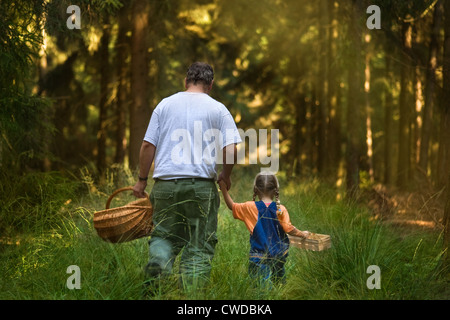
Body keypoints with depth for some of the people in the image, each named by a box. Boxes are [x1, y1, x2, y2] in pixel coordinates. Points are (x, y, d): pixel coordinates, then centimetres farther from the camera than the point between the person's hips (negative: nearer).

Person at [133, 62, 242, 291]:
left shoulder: (165, 104, 9)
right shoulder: (218, 109, 5)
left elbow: (148, 145, 5)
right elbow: (231, 150, -5)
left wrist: (142, 180, 14)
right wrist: (225, 176, 14)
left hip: (165, 184, 2)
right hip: (201, 185, -2)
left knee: (164, 235, 14)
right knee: (199, 246, 6)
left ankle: (158, 264, -16)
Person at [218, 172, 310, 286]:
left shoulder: (250, 208, -2)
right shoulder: (281, 209, -2)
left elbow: (231, 206, 10)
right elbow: (289, 229, -2)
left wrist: (224, 189, 17)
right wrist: (302, 234, 15)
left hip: (258, 255, -2)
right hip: (279, 254, 2)